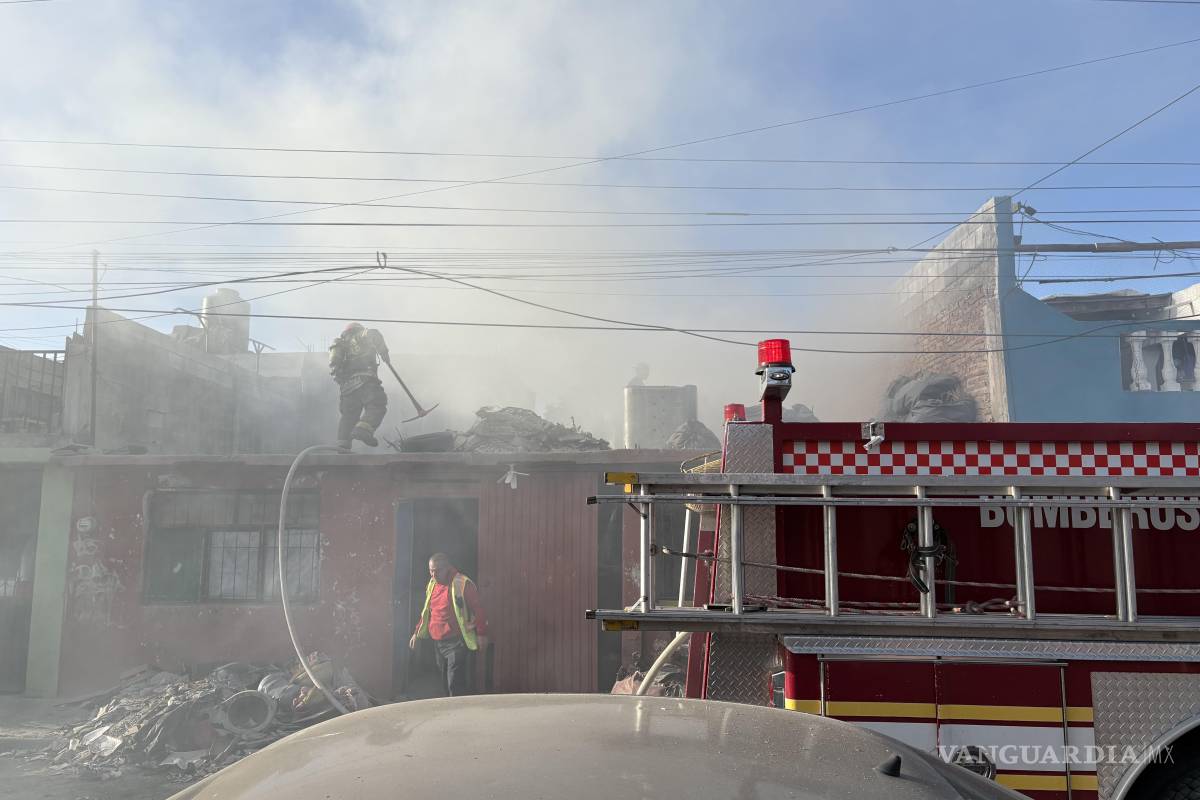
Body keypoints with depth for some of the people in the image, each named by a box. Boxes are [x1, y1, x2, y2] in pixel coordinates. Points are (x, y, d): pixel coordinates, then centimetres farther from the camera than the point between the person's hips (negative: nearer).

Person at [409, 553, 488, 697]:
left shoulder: (463, 584, -12)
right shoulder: (432, 585, 10)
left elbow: (478, 609, -11)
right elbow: (426, 612, 22)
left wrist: (481, 634, -12)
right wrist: (417, 633, 20)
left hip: (456, 642, -7)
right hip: (437, 642, 7)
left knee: (455, 683, -12)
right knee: (445, 680, 14)